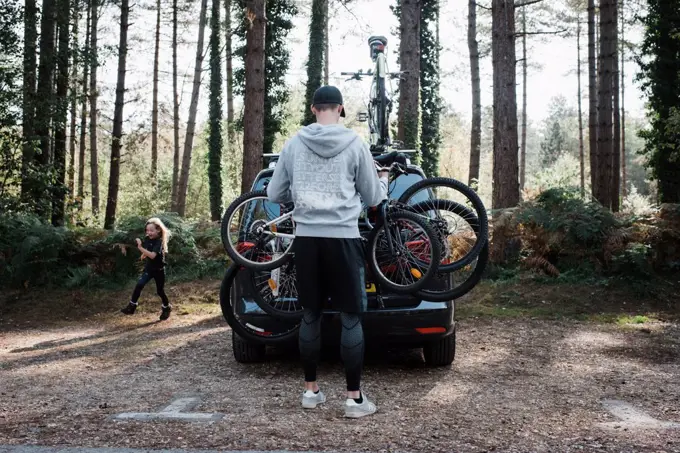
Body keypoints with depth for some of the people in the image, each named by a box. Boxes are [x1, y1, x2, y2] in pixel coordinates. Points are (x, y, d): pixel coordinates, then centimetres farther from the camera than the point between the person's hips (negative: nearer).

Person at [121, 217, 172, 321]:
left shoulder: (159, 242, -22)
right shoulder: (148, 239, -1)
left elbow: (152, 255, -35)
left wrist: (140, 247, -39)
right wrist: (144, 254, -3)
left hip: (159, 270, -5)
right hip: (149, 268, 5)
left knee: (160, 290, 7)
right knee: (139, 285, -11)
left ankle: (166, 308, 28)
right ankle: (132, 306, -7)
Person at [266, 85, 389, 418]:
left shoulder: (294, 145, 5)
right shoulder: (355, 144, -2)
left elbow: (274, 195, 11)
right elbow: (372, 198, 7)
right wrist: (383, 181, 29)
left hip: (306, 238, 3)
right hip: (342, 238, -3)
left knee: (311, 315, 12)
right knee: (351, 318, 2)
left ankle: (310, 390, 19)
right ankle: (354, 397, 4)